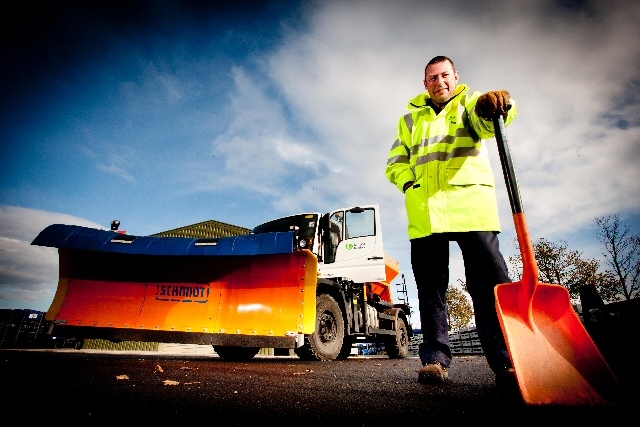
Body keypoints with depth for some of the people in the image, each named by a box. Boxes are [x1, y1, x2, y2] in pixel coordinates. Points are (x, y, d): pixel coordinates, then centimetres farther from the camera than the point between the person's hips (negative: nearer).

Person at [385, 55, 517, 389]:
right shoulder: (410, 118, 25)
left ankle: (504, 360, -3)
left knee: (490, 280, -9)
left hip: (471, 203, -2)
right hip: (425, 210, 2)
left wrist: (495, 104, -32)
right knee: (430, 284, 1)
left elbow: (485, 122, -8)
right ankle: (435, 357, 8)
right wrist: (411, 185, -2)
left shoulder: (470, 102, 18)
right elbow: (395, 162, 18)